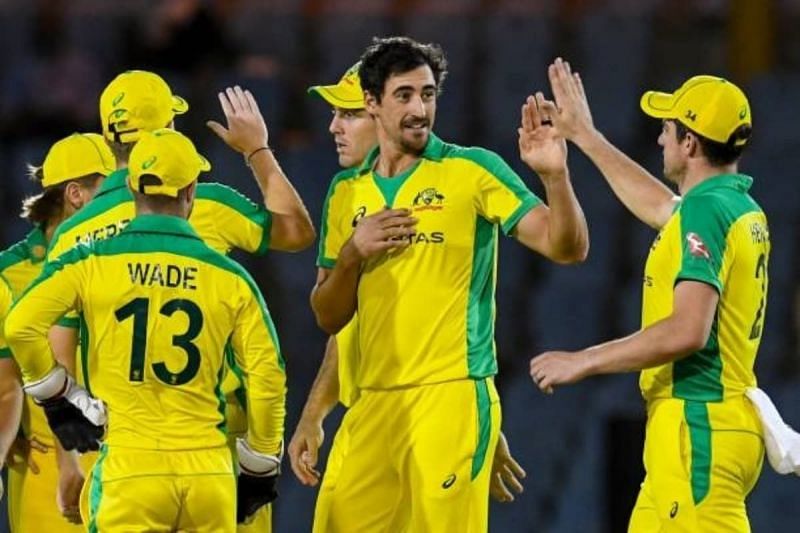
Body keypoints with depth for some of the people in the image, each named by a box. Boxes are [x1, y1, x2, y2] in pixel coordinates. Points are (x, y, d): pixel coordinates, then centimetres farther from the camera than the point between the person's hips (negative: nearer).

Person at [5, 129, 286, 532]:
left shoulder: (92, 263, 1)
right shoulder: (229, 277, 6)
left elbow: (21, 326, -10)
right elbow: (268, 376, 6)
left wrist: (58, 398, 5)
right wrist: (260, 469, 17)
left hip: (130, 470, -2)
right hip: (208, 468, 2)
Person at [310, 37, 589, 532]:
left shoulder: (473, 171, 0)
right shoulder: (348, 192, 14)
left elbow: (567, 247, -6)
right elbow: (328, 317, 16)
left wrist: (555, 176, -22)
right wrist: (352, 254, -2)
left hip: (452, 396, -5)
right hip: (372, 400, 5)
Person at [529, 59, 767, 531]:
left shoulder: (705, 210, -14)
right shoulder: (744, 209, 16)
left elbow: (687, 332, -23)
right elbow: (662, 208, 38)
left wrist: (583, 362, -14)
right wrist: (585, 136, 47)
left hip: (699, 426, -10)